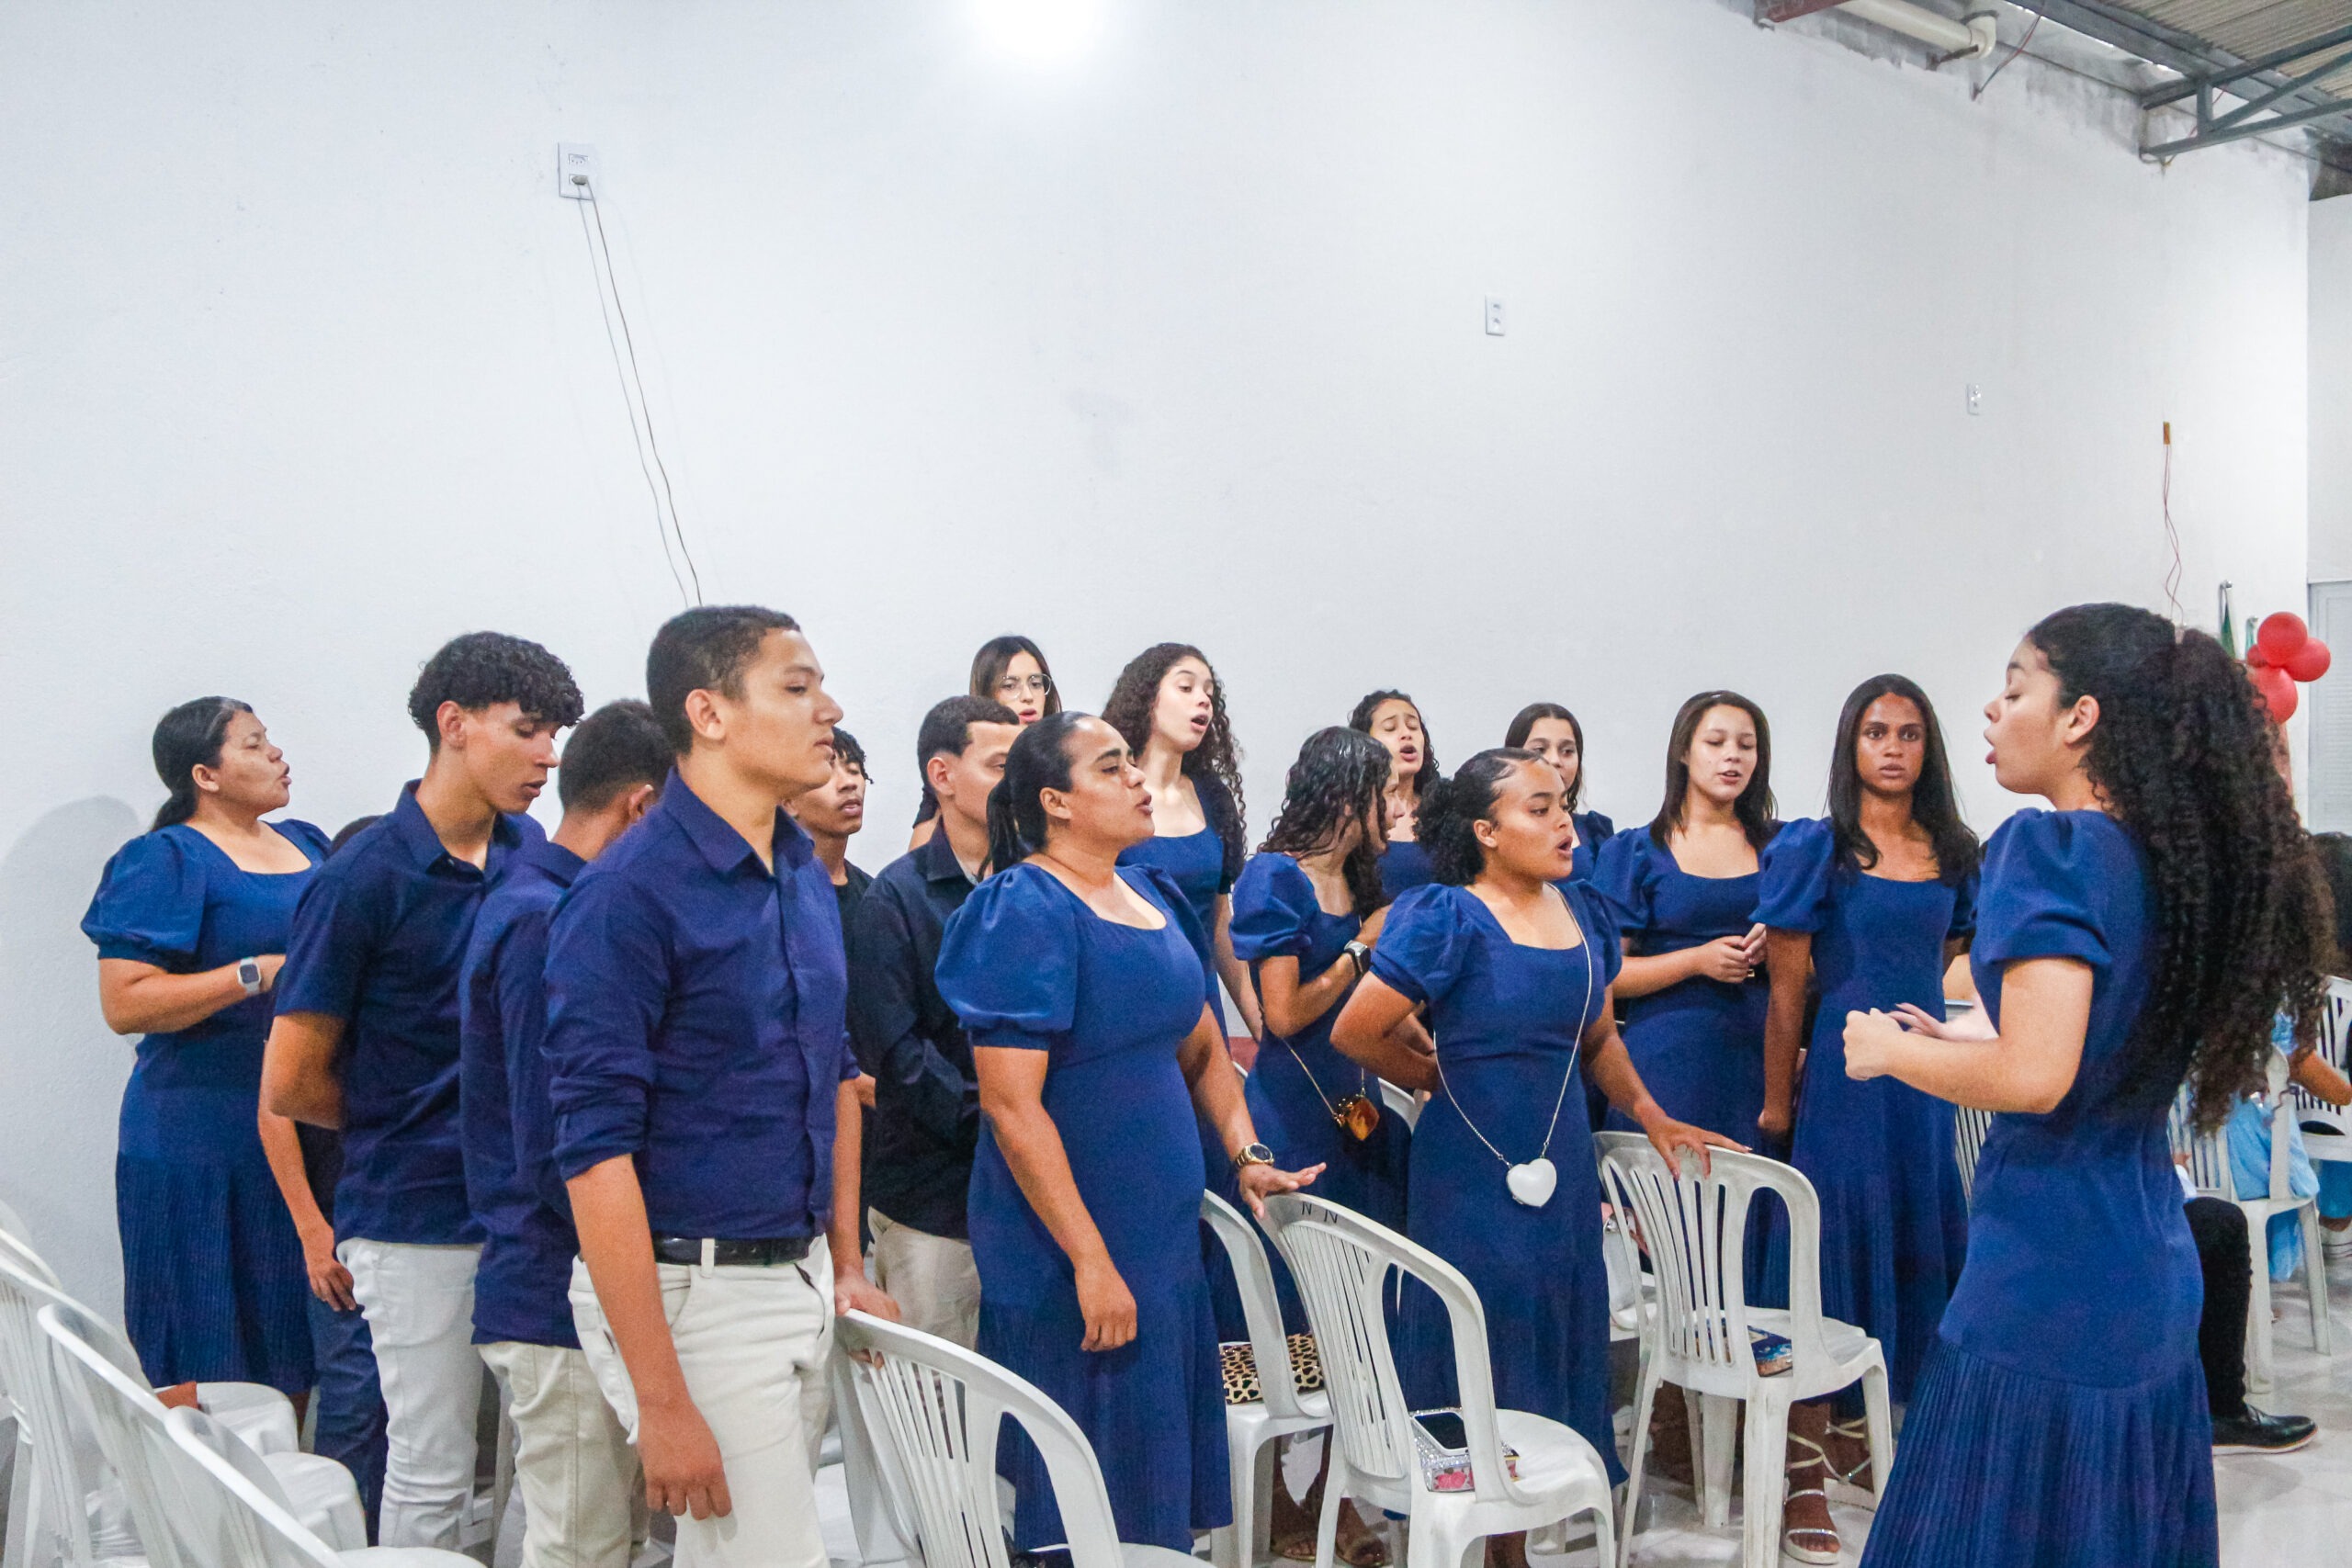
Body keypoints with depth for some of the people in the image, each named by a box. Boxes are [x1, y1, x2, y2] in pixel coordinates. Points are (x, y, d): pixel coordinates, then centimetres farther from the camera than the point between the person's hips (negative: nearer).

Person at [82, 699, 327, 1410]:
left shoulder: (308, 843, 14)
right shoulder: (166, 860, -6)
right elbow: (124, 1003, -14)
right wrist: (259, 974, -19)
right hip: (204, 1142, -6)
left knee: (294, 1353, 11)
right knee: (208, 1368, -1)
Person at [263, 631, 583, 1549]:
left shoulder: (530, 853, 3)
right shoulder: (365, 880, -14)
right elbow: (291, 1086, -9)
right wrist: (402, 1123, 4)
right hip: (422, 1223, -5)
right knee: (433, 1472, 6)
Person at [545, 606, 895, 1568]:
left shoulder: (807, 875, 8)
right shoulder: (627, 893, -17)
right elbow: (596, 1149, -19)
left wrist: (846, 1266, 15)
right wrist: (660, 1402, -20)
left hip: (805, 1281, 8)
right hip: (693, 1294, -7)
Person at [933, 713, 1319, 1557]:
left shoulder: (1153, 895, 10)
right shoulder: (1026, 911, -14)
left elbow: (1201, 1048, 21)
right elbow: (1011, 1106, -20)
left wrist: (1247, 1154, 6)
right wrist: (1091, 1259, -21)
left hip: (1164, 1229, 8)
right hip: (1068, 1244, -8)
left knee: (1165, 1465, 16)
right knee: (1091, 1494, 2)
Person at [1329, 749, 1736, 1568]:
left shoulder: (1582, 911, 7)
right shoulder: (1446, 918, -13)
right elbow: (1354, 1033, -14)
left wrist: (1650, 1114, 8)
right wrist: (1438, 1077, -2)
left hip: (1563, 1161, 7)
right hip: (1474, 1168, -6)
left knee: (1556, 1345, 13)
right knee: (1483, 1355, 2)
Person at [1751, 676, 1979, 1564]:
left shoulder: (1952, 854, 9)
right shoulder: (1817, 849, -5)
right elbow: (1787, 989, -7)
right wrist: (1776, 1104, -7)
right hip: (1845, 1067, -5)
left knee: (1917, 1245, 11)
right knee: (1832, 1250, -3)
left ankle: (1857, 1429, 29)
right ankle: (1804, 1467, 5)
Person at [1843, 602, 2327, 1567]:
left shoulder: (2053, 848, -16)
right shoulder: (2181, 858, 9)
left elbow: (2034, 1078, -24)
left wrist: (1893, 1053, -8)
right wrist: (1953, 1050, 21)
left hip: (2044, 1287, -8)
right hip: (2152, 1276, 9)